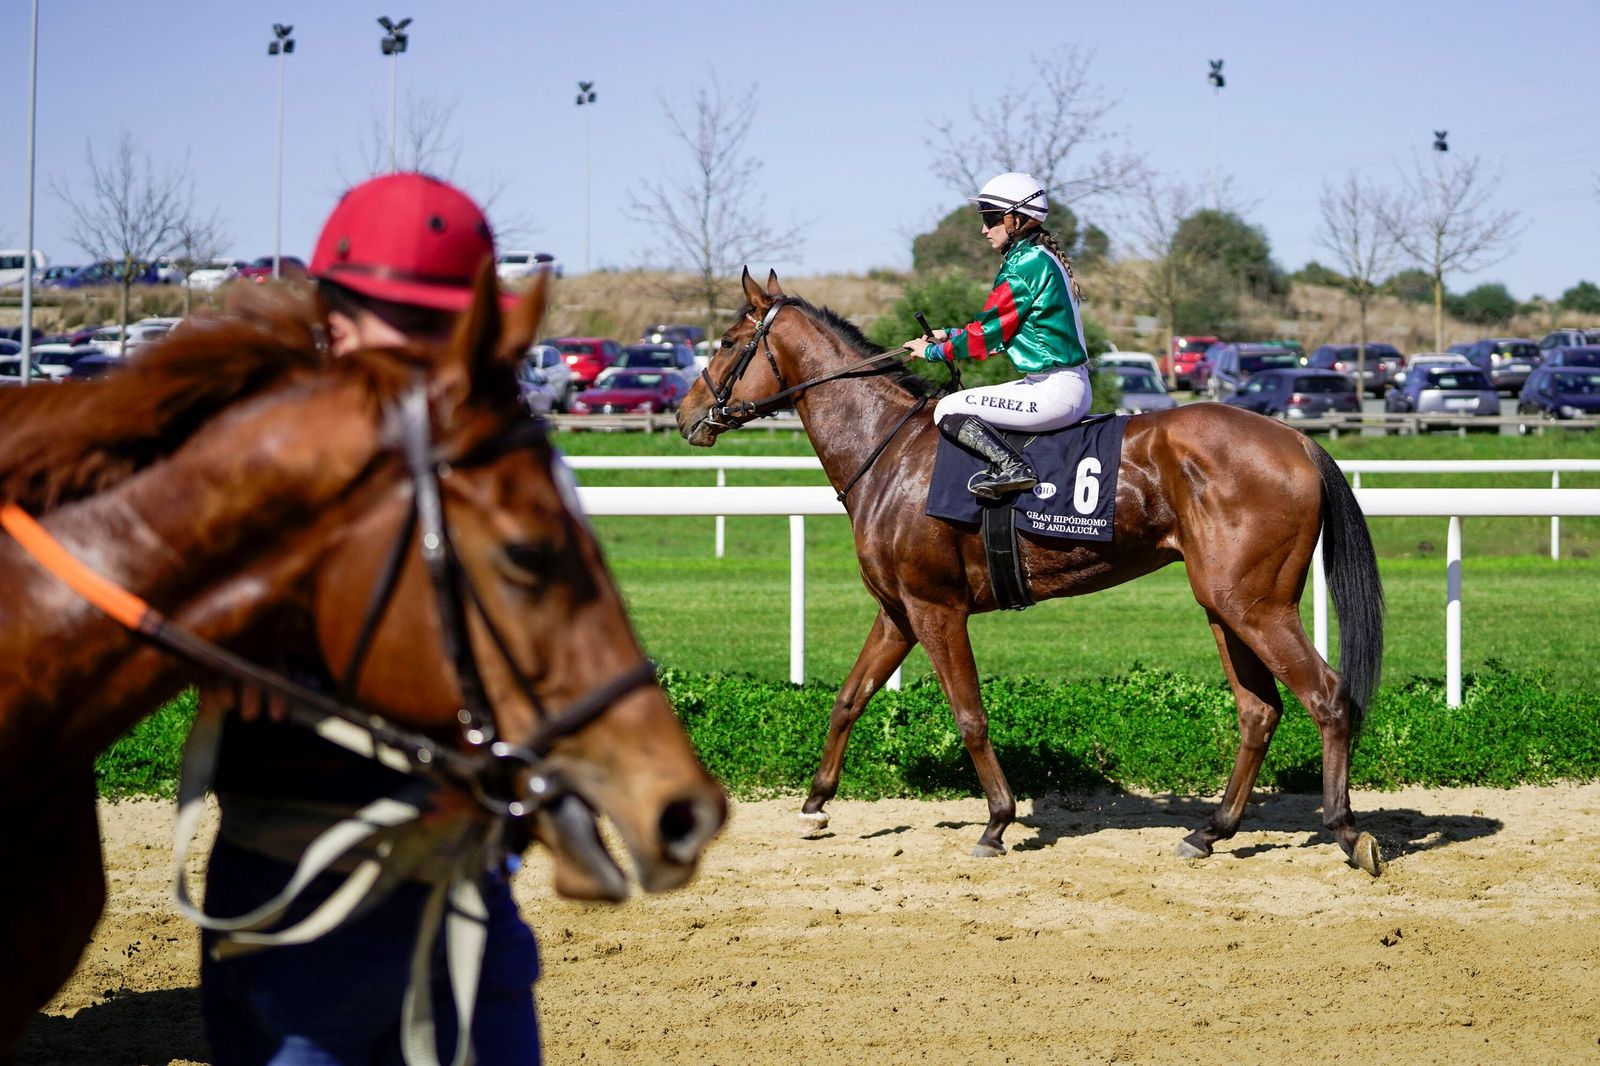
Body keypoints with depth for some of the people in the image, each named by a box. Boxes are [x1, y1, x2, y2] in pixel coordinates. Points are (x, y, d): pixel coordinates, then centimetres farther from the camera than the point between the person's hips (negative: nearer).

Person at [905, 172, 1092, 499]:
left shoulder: (1025, 264, -14)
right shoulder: (1042, 258, 16)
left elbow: (989, 332, -10)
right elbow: (1000, 329, 22)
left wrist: (934, 351, 2)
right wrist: (951, 336, 18)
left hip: (1054, 392, -11)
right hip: (1073, 386, 11)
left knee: (948, 411, -11)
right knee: (956, 406, 23)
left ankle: (1012, 467, -22)